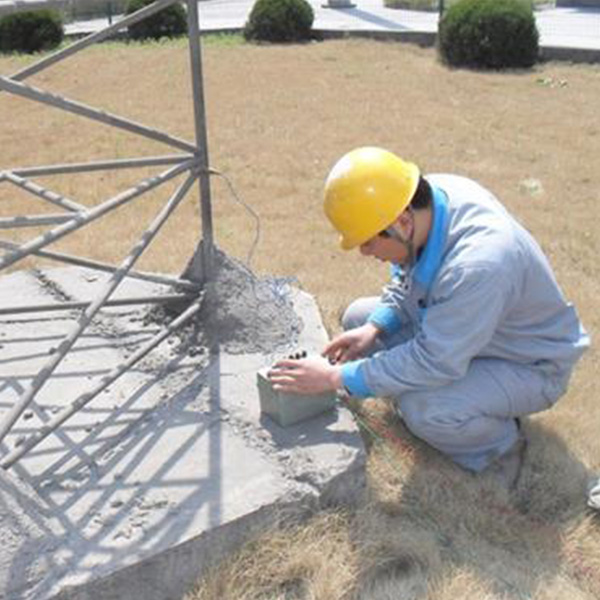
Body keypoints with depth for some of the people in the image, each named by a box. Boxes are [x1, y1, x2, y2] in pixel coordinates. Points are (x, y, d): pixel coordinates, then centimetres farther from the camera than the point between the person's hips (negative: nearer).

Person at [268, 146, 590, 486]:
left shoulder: (477, 264, -40)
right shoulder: (432, 194, -15)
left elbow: (434, 362, -33)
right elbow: (406, 279, 5)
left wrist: (336, 378, -26)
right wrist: (374, 327, -11)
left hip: (530, 366, -9)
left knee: (422, 408, -33)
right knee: (359, 316, 3)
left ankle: (501, 444, -1)